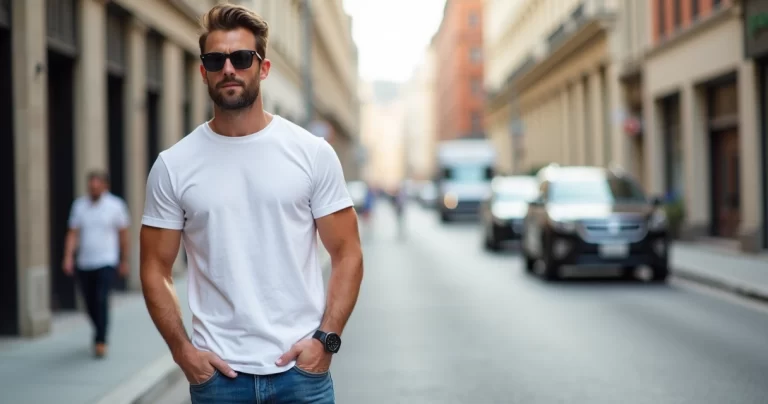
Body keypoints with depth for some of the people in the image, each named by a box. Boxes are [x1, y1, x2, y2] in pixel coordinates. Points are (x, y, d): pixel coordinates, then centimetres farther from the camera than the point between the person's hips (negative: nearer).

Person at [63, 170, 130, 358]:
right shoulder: (79, 205, 3)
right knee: (90, 304, 10)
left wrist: (124, 260, 7)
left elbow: (123, 233, 4)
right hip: (84, 263, 3)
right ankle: (100, 332, 34)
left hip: (106, 263, -3)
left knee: (101, 300, -14)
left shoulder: (115, 205, -4)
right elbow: (73, 233, 2)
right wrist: (68, 257, -9)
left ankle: (101, 341, -9)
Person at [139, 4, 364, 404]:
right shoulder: (173, 165, 1)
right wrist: (182, 350, -6)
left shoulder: (313, 153, 0)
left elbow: (346, 254, 1)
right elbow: (156, 269, 5)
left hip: (300, 368, 0)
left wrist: (326, 338, -9)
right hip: (218, 371, 1)